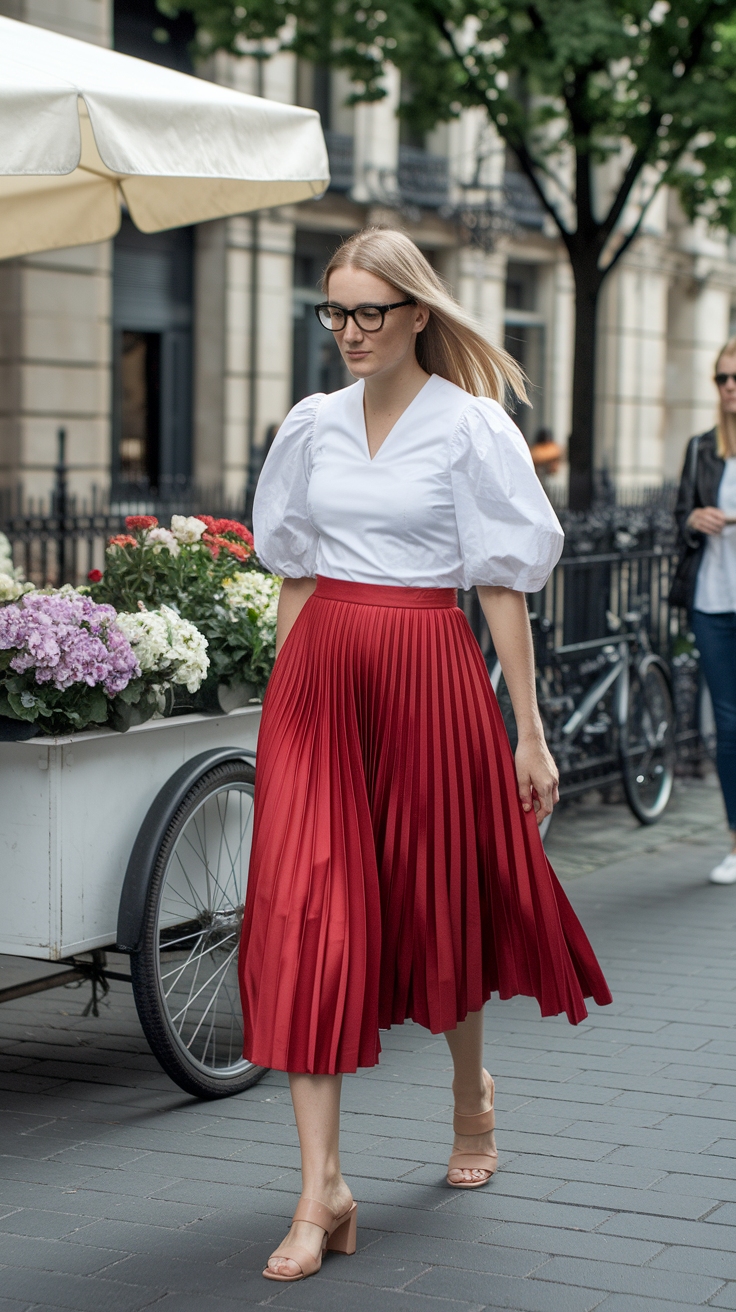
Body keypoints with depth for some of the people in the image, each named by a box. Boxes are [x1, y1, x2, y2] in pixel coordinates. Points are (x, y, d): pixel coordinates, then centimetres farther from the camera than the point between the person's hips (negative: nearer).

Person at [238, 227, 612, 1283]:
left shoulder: (471, 428, -3)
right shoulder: (312, 426, 8)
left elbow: (503, 586, -3)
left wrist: (530, 733, -4)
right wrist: (289, 692, 10)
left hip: (428, 673, -3)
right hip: (319, 675, 3)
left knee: (438, 900, 11)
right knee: (307, 914, -7)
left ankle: (472, 1096, 41)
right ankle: (322, 1191, -6)